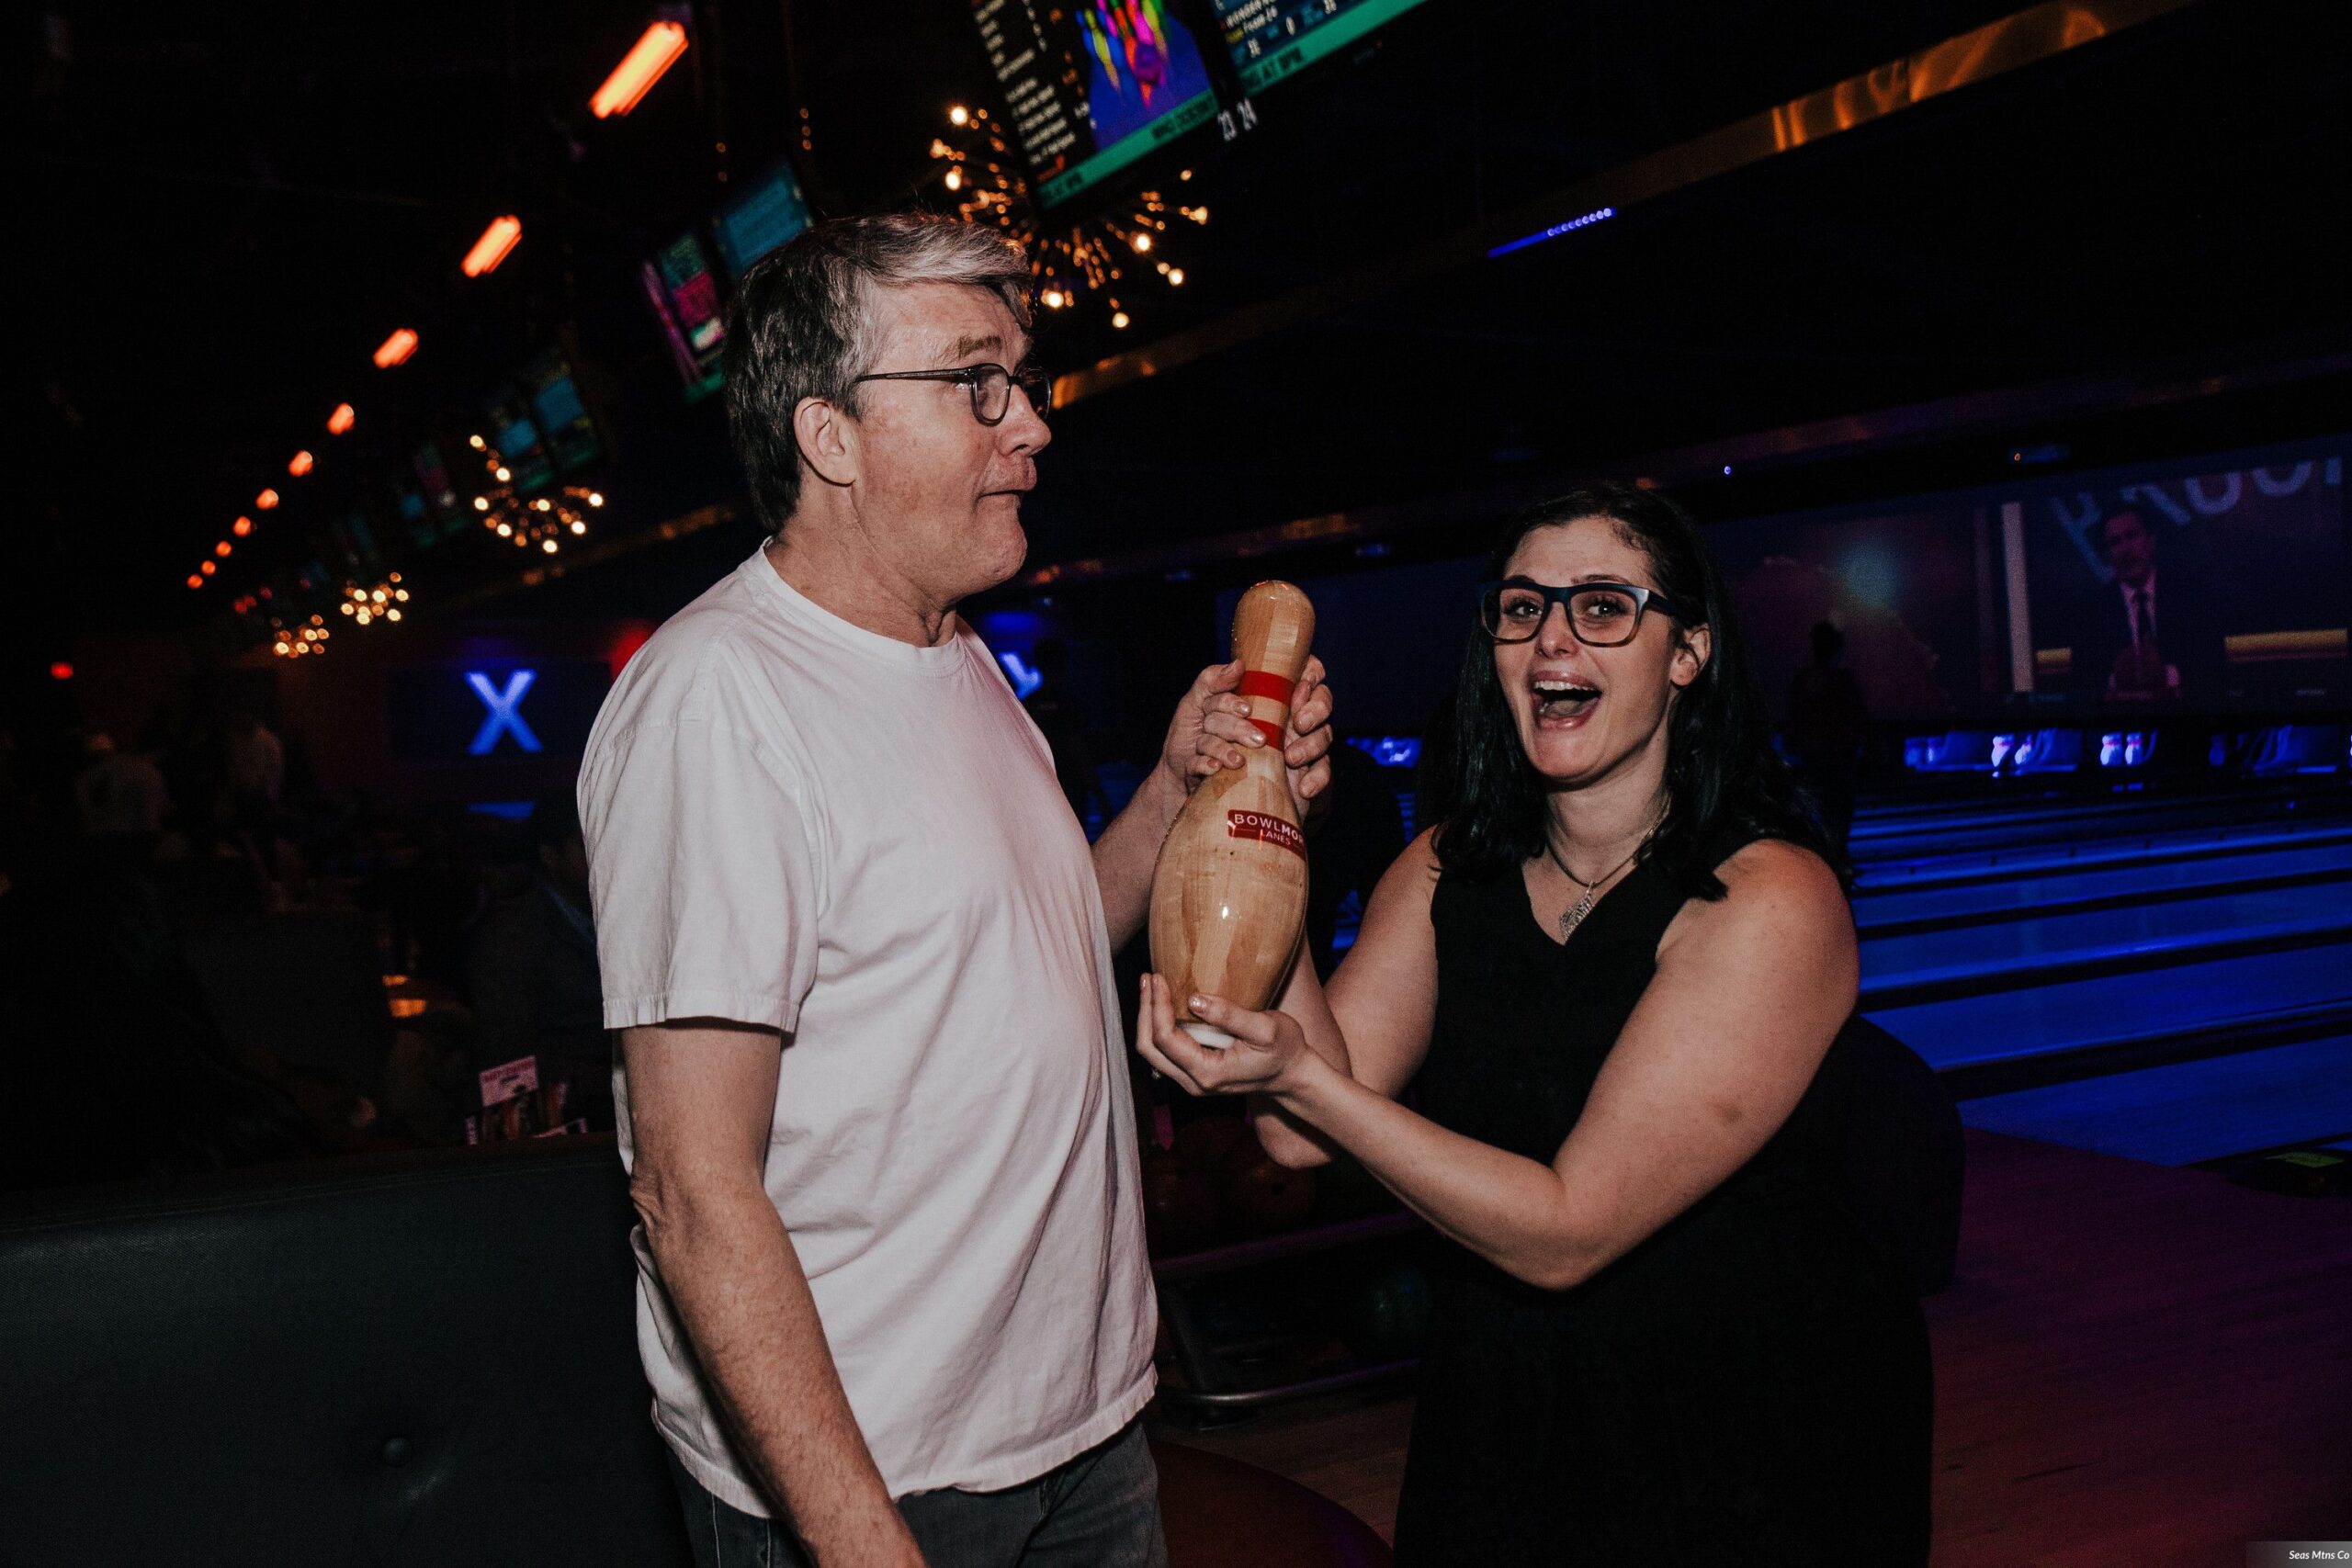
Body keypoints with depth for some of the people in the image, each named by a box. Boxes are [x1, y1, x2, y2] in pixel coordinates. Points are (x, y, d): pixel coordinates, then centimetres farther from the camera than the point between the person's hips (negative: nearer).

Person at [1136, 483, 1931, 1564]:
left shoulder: (1768, 901, -22)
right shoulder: (1448, 867, -3)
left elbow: (1564, 1234, -26)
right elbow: (1302, 1135, -15)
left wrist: (1305, 1081, -33)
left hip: (1752, 1449, -5)